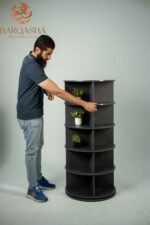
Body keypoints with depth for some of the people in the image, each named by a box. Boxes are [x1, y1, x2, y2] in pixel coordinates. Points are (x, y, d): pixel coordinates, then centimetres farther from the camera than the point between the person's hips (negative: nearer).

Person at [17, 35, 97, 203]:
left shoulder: (32, 60, 5)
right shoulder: (32, 66, -28)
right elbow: (57, 91, -33)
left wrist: (45, 89, 2)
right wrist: (84, 104, -31)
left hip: (35, 113, 10)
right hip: (29, 116, -10)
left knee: (38, 146, 18)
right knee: (32, 150, 0)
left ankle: (38, 179, 32)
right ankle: (32, 188, 13)